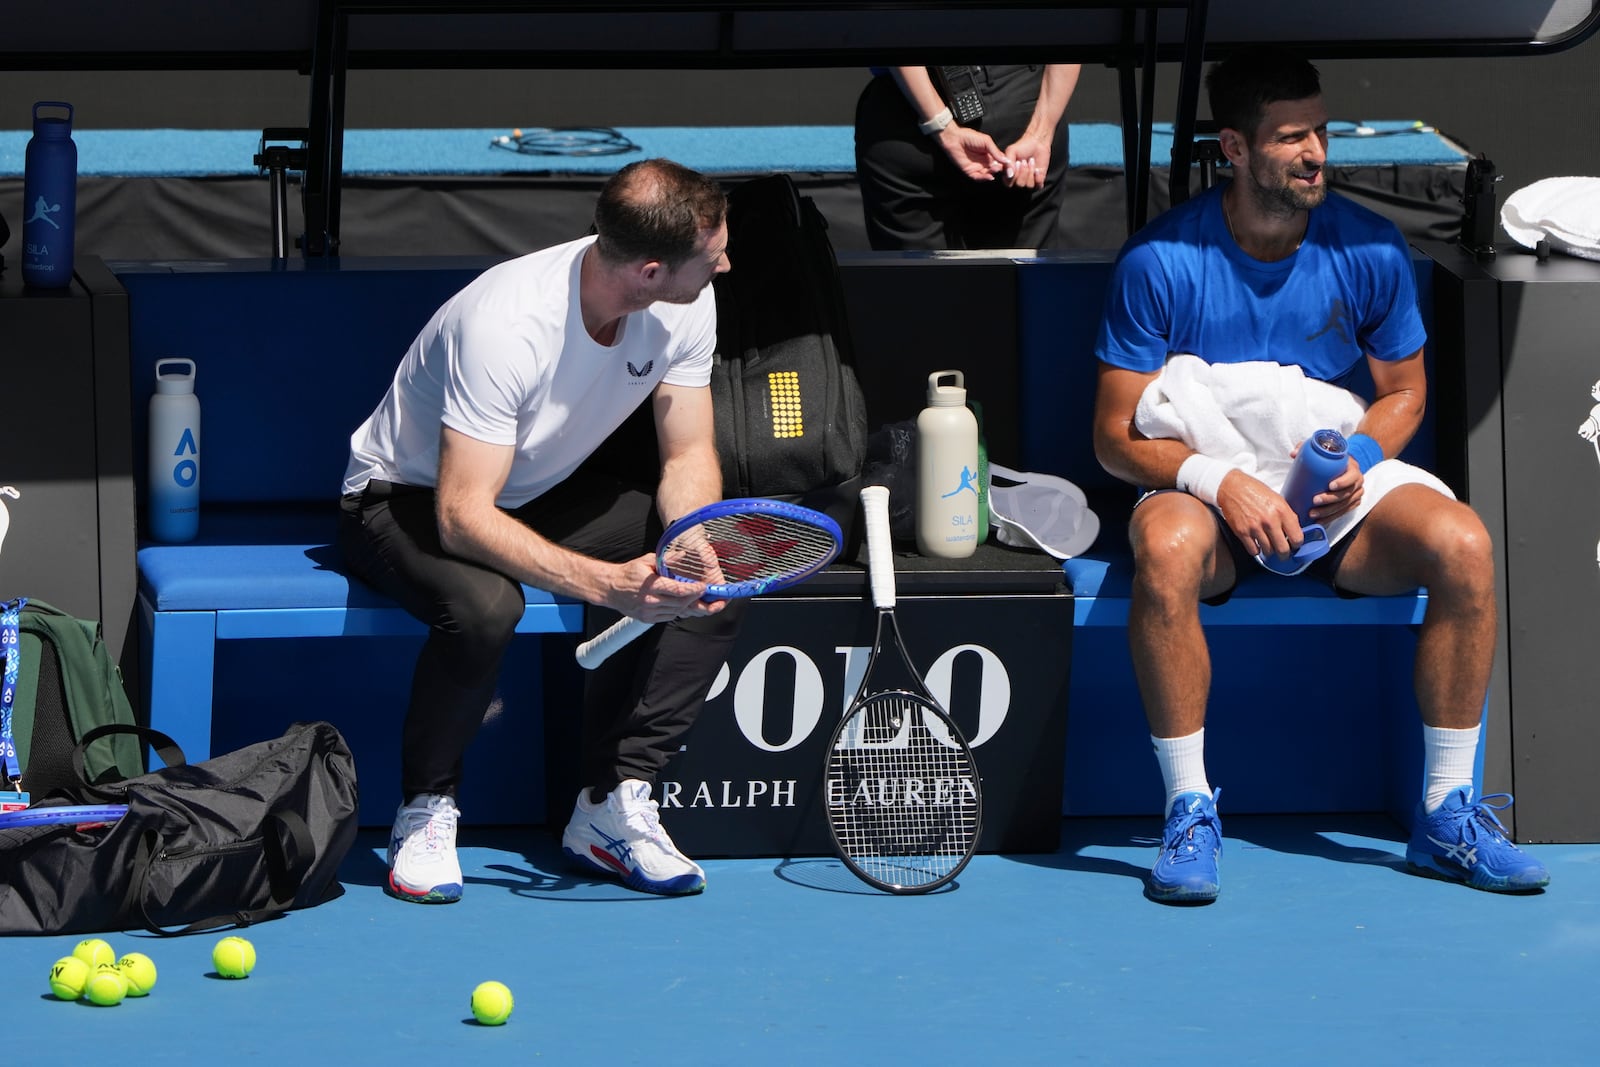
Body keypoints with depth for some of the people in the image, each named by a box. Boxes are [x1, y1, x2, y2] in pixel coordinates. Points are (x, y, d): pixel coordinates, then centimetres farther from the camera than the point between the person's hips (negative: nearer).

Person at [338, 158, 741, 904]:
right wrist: (606, 582, -49)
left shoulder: (686, 305, -15)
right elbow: (463, 515, -38)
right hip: (408, 500, -6)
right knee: (484, 604, -40)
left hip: (545, 495, 6)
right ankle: (425, 813, -15)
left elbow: (688, 455, -6)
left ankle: (612, 807, -11)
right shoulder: (503, 324, -36)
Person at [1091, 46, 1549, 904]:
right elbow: (1116, 437, -9)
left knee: (1463, 545, -27)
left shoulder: (1369, 250, -4)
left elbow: (1404, 390, 11)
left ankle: (1445, 815, -16)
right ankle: (1189, 812, -25)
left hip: (1336, 488, 2)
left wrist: (1360, 458, -12)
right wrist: (1220, 481, -26)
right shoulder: (1159, 262, -11)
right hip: (1204, 489, -2)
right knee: (1166, 552, -38)